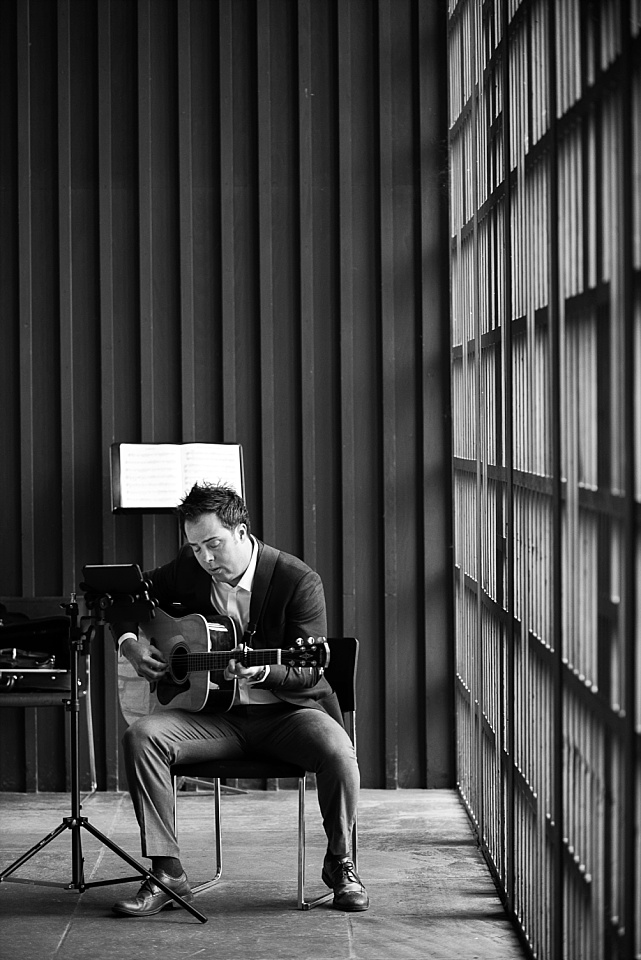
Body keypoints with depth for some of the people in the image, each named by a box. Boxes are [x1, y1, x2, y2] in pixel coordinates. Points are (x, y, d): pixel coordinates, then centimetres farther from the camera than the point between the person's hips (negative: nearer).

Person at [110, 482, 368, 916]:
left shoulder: (299, 581, -13)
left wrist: (262, 672, -34)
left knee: (337, 751, -34)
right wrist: (129, 642, -3)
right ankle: (167, 873, -17)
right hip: (216, 713, 4)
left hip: (287, 710, -3)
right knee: (141, 735, -23)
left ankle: (340, 864, -7)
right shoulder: (188, 568, 1)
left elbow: (308, 673, -13)